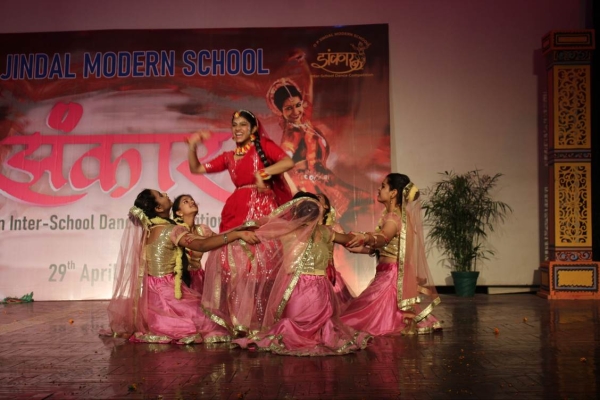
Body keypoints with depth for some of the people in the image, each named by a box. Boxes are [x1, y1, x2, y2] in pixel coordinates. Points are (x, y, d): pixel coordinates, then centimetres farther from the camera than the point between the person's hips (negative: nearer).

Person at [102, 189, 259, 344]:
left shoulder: (145, 230, 5)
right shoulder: (171, 230, -18)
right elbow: (202, 245, -33)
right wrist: (238, 234, -37)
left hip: (151, 293, 8)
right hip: (166, 293, -8)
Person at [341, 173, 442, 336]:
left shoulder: (393, 218, -18)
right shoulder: (392, 215, 12)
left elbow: (383, 238, -41)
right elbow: (380, 247, 14)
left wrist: (367, 238, -61)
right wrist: (361, 248, 4)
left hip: (391, 274, -10)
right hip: (387, 273, 10)